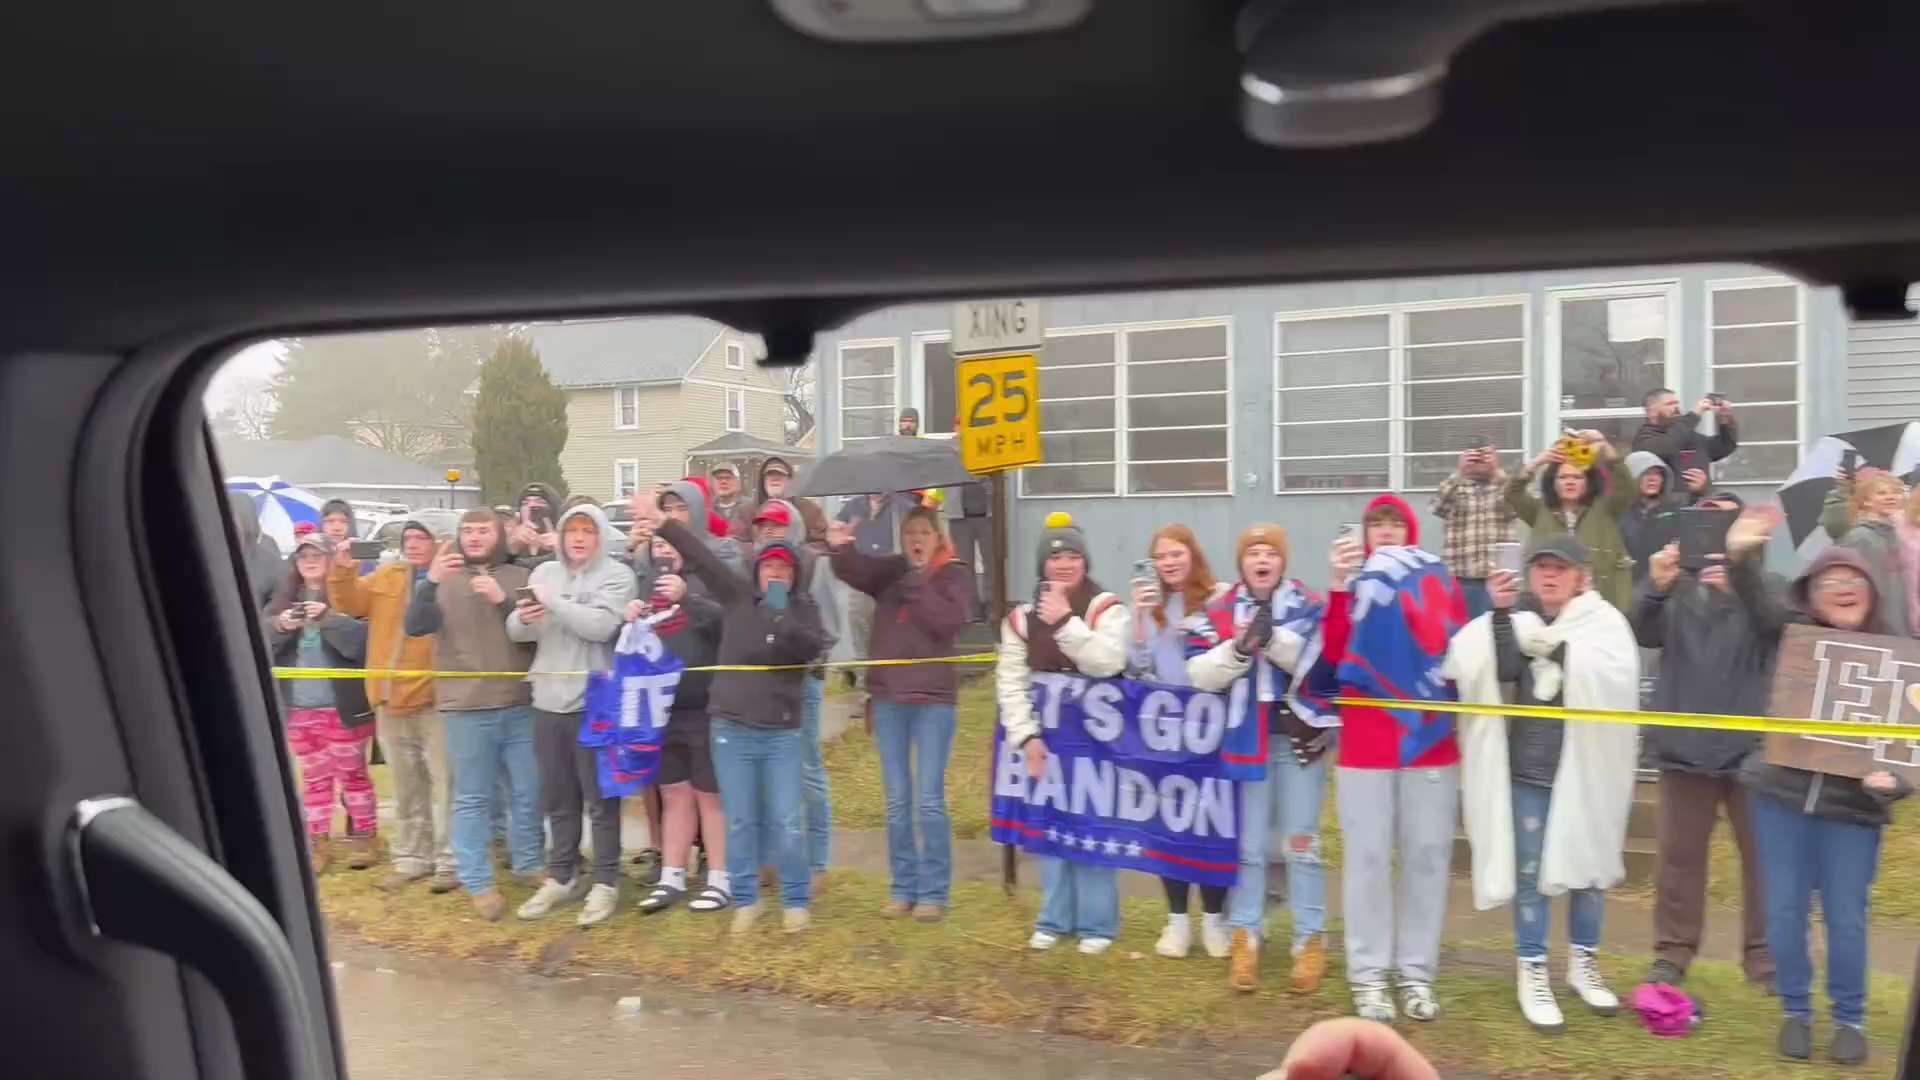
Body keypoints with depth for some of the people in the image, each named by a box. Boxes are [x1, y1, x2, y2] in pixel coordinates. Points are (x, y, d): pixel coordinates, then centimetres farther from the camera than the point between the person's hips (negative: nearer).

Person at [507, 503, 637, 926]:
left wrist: (552, 602, -18)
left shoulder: (617, 575, -5)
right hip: (548, 700, 5)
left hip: (594, 702, -5)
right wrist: (523, 617, -15)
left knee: (600, 796, 3)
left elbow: (601, 625, -20)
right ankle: (562, 876, 29)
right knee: (556, 796, 15)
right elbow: (515, 631, 7)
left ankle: (605, 881, 15)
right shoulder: (544, 572, 10)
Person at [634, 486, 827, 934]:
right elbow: (702, 556, -1)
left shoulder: (804, 609, 2)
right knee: (740, 822, 8)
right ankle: (745, 900, 22)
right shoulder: (738, 595, 3)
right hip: (732, 728, 1)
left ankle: (795, 901, 17)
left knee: (786, 823, 0)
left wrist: (779, 610, -22)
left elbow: (808, 650, -15)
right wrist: (661, 521, -5)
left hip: (781, 731, -1)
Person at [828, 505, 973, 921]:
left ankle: (934, 892, 11)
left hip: (933, 699, -3)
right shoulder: (890, 570, 8)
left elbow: (948, 620, -17)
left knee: (929, 800, -1)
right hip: (888, 698, 3)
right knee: (897, 801, 9)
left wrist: (917, 579, -13)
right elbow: (854, 571, -13)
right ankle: (902, 888, 20)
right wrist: (841, 549, -34)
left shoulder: (955, 575, 0)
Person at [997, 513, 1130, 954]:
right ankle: (1054, 919, 22)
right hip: (1044, 738, 3)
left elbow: (1109, 664, -20)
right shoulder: (1021, 618, 2)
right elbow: (1010, 682, -1)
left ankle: (1097, 922, 15)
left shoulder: (1106, 609, -4)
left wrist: (1066, 623, -25)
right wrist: (1026, 736, -9)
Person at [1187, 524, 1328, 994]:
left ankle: (1311, 939, 19)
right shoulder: (1220, 612, 2)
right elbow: (1198, 672, -7)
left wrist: (1275, 639, -26)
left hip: (1299, 737, -1)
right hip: (1246, 739, 2)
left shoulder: (1310, 607, -2)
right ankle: (1244, 937, 23)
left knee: (1302, 841, 6)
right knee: (1247, 843, 11)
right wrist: (1238, 648, -22)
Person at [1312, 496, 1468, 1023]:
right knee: (1368, 857, 1)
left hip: (1431, 741, 2)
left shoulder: (1439, 582, 7)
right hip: (1365, 745, -1)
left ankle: (1416, 973, 17)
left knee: (1427, 857, 6)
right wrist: (1338, 586, -19)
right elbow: (1332, 656, -12)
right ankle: (1368, 976, 9)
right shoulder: (1351, 585, 4)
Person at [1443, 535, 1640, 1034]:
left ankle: (1583, 964, 33)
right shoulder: (1515, 619, 1)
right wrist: (1500, 614, -22)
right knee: (1530, 871, 5)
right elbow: (1496, 670, -15)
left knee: (1587, 865, 14)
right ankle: (1533, 975, 16)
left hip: (1586, 765, 0)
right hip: (1527, 768, 0)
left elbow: (1613, 678, -22)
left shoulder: (1603, 622, -5)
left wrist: (1556, 640, -27)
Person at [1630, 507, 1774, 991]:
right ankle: (1673, 950, 19)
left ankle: (1764, 954, 21)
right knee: (1679, 853, 9)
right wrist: (1653, 588, -26)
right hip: (1685, 741, 1)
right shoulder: (1677, 585, 4)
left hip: (1751, 743, -1)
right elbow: (1642, 634, -8)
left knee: (1763, 853, 8)